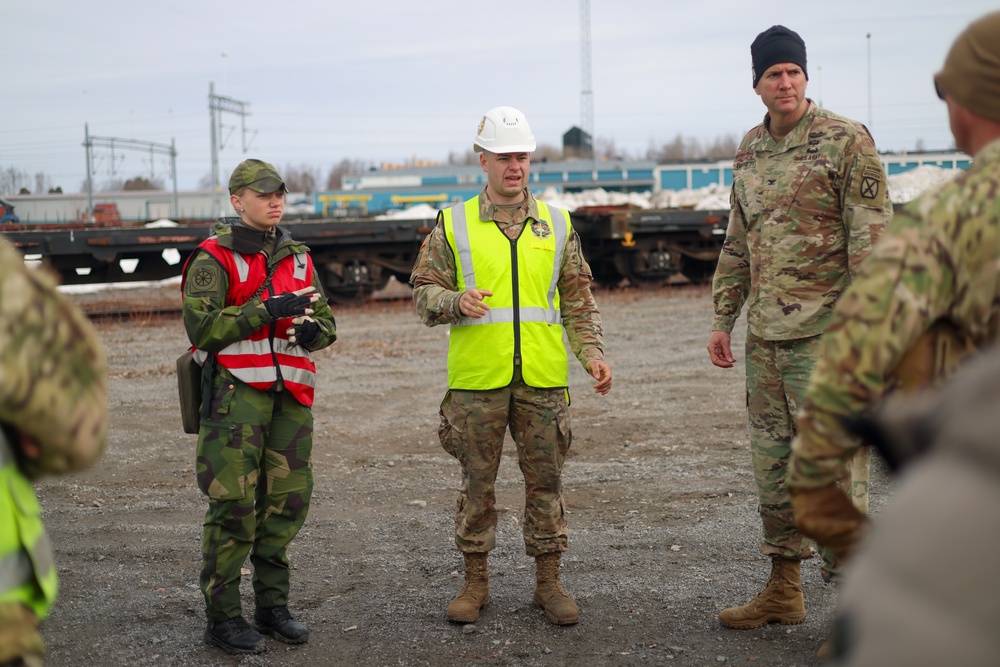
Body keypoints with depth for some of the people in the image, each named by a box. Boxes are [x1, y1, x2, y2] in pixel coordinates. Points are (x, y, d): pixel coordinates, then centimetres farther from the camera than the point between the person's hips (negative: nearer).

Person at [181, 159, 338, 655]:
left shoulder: (297, 258, 17)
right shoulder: (213, 259, -2)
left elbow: (326, 321, 17)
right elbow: (201, 325, -13)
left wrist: (312, 330, -7)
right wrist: (267, 311, -19)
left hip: (290, 393, 6)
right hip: (235, 393, -6)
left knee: (287, 499, 6)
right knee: (233, 504, -7)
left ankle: (272, 605, 20)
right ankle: (223, 618, 3)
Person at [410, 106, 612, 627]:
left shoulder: (556, 225, 11)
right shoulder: (453, 225, 5)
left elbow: (578, 299, 14)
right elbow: (424, 292, 5)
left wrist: (592, 352, 3)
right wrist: (456, 301, -16)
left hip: (543, 379, 2)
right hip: (476, 380, -1)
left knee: (545, 480, 5)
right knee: (477, 482, 6)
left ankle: (548, 582, 17)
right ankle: (475, 580, 20)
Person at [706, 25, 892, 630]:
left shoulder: (847, 141, -6)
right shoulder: (750, 151, 13)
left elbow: (872, 240, -11)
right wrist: (723, 319, 17)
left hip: (824, 334, -7)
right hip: (764, 336, 7)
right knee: (772, 464, 13)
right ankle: (785, 591, 27)